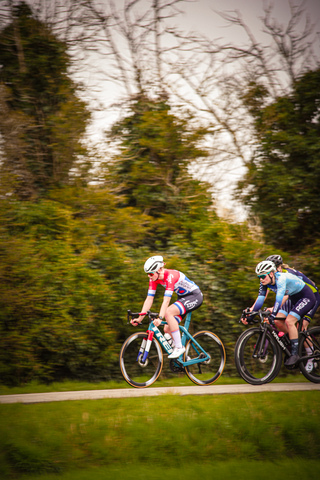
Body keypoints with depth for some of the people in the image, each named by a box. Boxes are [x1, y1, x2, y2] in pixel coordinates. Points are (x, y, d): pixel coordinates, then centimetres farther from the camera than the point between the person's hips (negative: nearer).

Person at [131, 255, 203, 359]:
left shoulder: (170, 276, -30)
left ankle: (179, 347, -23)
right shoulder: (154, 278, -7)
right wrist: (140, 318, -13)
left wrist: (160, 318, -47)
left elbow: (166, 300, -38)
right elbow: (149, 299, -6)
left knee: (168, 312, -30)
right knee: (167, 329, -2)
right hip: (182, 297, 9)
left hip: (195, 296, -9)